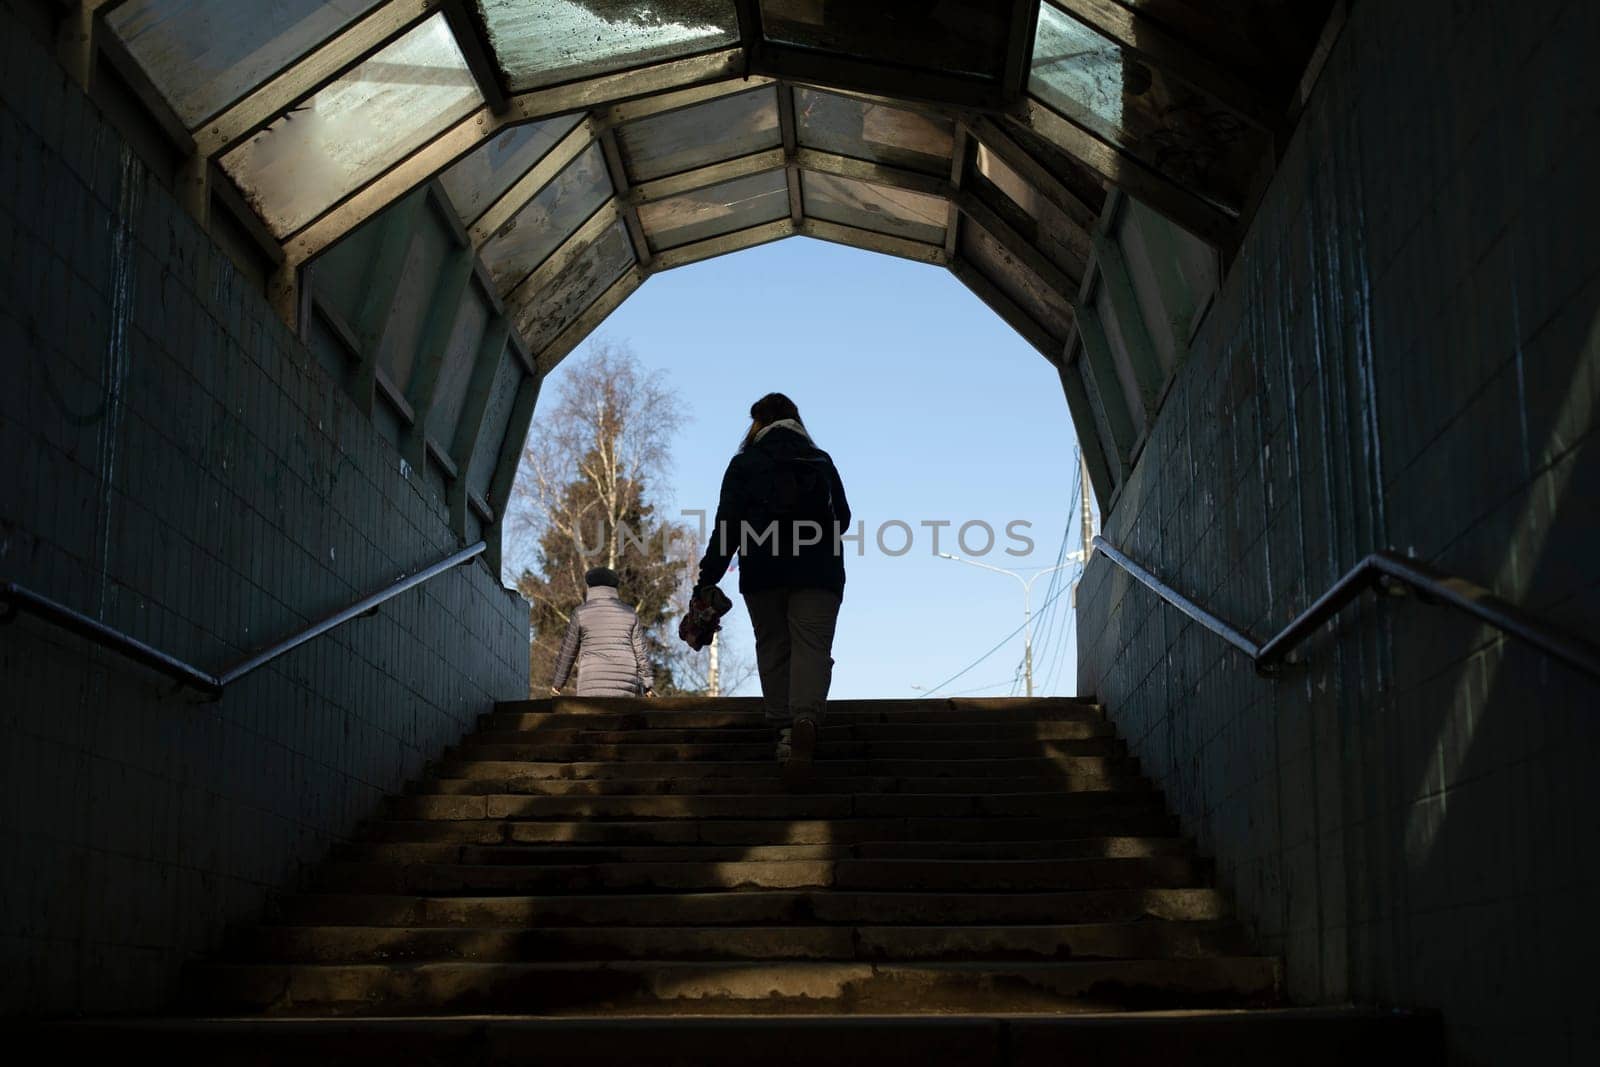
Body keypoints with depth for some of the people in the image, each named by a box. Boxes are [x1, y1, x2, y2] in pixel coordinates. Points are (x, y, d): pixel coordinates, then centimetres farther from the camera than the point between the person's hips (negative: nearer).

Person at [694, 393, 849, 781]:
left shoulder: (744, 464, 6)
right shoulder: (821, 461, 12)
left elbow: (727, 526, -2)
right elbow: (842, 519, 20)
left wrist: (708, 579, -2)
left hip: (762, 573, 0)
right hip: (817, 571, 1)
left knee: (772, 647, 8)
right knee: (811, 646, -7)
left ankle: (784, 727, 1)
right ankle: (806, 718, -31)